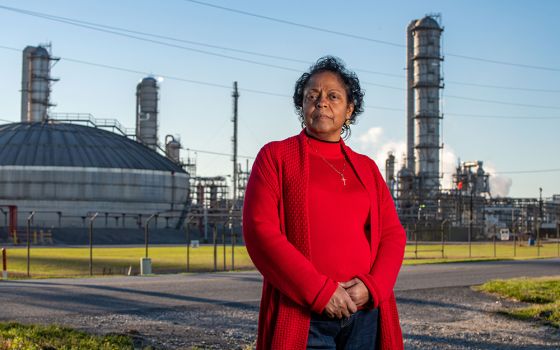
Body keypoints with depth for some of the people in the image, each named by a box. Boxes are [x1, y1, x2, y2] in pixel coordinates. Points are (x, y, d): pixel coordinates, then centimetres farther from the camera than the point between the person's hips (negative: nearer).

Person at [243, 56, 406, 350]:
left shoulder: (366, 168, 14)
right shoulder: (276, 156, 3)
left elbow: (393, 234, 9)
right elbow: (260, 231, -8)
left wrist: (371, 286, -10)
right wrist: (320, 292, -15)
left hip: (365, 314, 4)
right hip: (303, 318, -3)